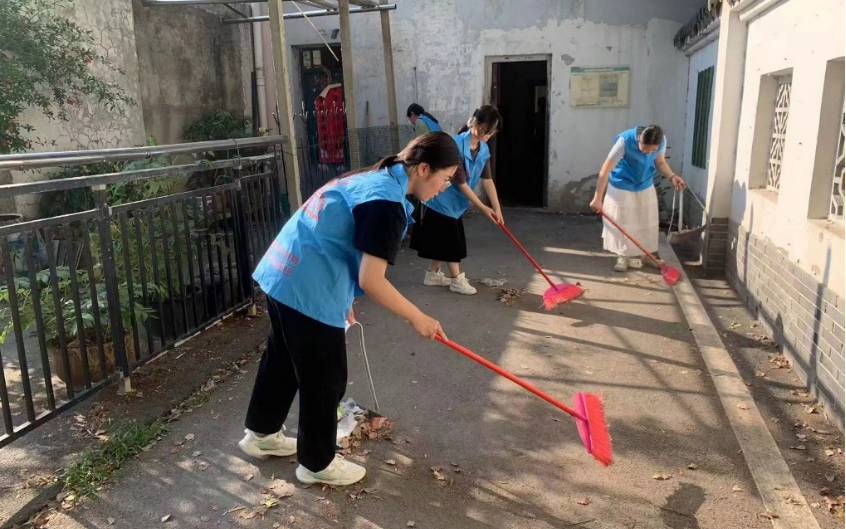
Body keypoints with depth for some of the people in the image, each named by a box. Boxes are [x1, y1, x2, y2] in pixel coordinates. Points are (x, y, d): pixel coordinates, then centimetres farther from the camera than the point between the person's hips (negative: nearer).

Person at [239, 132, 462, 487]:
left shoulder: (375, 179, 12)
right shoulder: (387, 201, -19)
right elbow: (371, 281, -21)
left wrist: (342, 301, 24)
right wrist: (417, 318, -10)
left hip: (282, 274, 10)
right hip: (307, 289, -10)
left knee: (283, 360, 25)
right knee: (325, 379, 7)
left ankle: (261, 433, 45)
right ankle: (317, 463, 27)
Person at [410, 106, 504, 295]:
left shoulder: (484, 149, -2)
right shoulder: (456, 146, -28)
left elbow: (487, 180, -1)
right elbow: (460, 183, -25)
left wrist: (497, 208, -6)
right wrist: (482, 208, -21)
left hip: (454, 202, 8)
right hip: (441, 200, -8)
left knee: (444, 240, 15)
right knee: (450, 240, -1)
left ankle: (433, 275, 28)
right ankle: (457, 280, 11)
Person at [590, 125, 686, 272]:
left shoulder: (662, 141, -19)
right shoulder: (625, 141, -33)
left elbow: (660, 162, 2)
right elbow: (605, 171, -29)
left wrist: (672, 176, -19)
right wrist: (597, 198, -28)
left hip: (646, 187, 4)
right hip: (622, 187, -4)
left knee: (647, 221, 9)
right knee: (621, 222, 1)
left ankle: (642, 254, 25)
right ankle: (623, 256, 17)